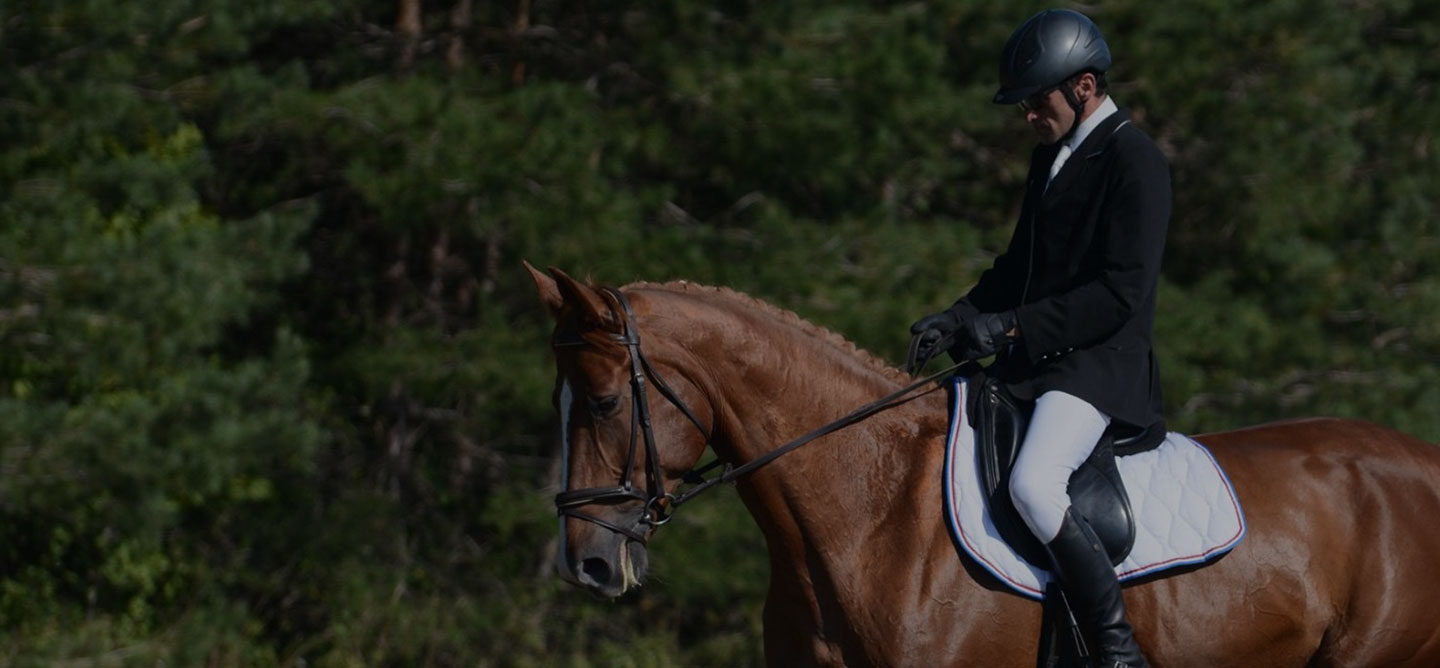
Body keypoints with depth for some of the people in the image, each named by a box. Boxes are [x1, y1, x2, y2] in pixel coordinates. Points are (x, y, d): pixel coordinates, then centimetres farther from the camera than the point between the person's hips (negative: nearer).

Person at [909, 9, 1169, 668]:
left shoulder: (1135, 163, -13)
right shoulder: (1050, 156, 15)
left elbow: (1121, 292, -20)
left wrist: (1011, 327, -21)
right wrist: (960, 317, 6)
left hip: (1100, 364, -10)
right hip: (1031, 360, 10)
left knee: (1033, 485, -32)